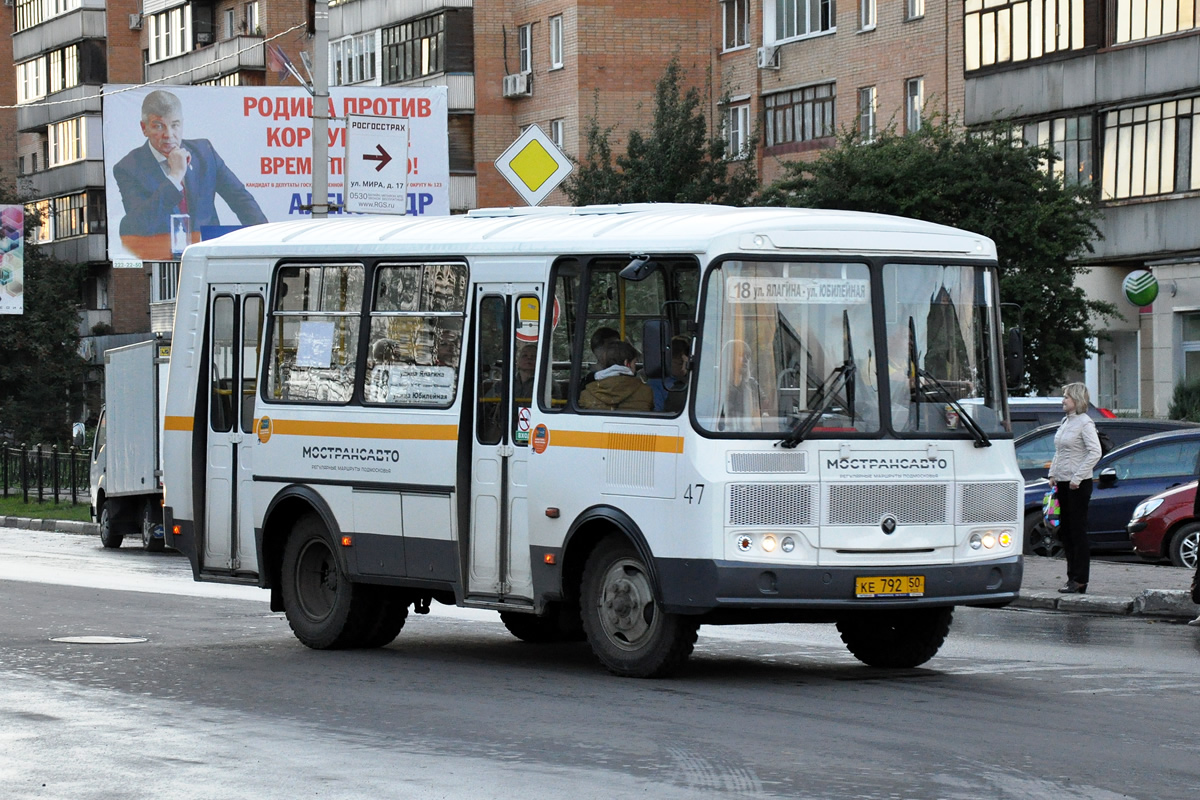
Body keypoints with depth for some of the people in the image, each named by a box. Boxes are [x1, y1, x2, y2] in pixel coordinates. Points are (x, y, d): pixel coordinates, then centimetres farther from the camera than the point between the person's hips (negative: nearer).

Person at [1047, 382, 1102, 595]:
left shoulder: (1085, 423, -11)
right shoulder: (1065, 422, 14)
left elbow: (1095, 452, -18)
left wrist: (1077, 478, -19)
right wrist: (1052, 474, 13)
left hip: (1078, 485, -9)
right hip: (1062, 482, 9)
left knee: (1078, 530, -5)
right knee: (1065, 530, 10)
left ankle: (1079, 580, -3)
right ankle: (1072, 576, 16)